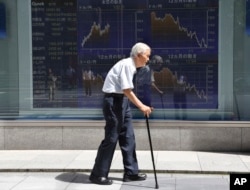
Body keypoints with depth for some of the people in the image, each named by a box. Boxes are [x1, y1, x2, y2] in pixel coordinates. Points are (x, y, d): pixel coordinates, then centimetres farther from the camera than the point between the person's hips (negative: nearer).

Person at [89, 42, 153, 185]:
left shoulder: (131, 66, 13)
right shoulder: (127, 64, -17)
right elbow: (127, 90, -22)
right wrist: (141, 106, -20)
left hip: (122, 101, 10)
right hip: (114, 100, -10)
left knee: (128, 136, 11)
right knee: (111, 137, -4)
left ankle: (131, 172, 20)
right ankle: (98, 174, 7)